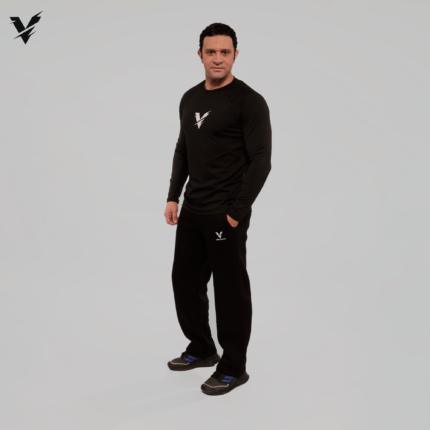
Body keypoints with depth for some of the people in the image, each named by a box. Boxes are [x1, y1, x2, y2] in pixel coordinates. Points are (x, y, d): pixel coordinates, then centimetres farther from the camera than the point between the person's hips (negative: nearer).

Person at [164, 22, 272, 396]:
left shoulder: (248, 101, -14)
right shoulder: (190, 99, 11)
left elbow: (260, 161, -17)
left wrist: (237, 212, -18)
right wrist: (173, 197, 11)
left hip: (225, 215, -8)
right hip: (192, 211, 8)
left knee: (230, 290, 1)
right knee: (185, 281, 17)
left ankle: (233, 368, 16)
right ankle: (202, 349, 35)